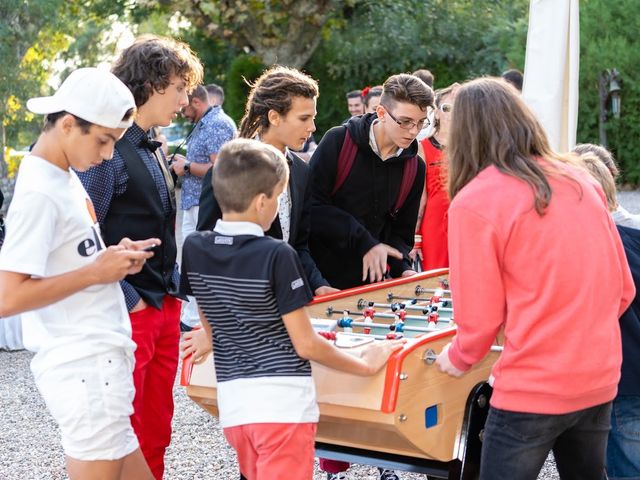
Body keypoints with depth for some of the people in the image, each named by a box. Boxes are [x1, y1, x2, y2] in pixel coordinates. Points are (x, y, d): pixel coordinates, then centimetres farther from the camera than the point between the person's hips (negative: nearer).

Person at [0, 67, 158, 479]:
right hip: (86, 368, -10)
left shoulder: (67, 178, 12)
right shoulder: (38, 192, -16)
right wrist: (96, 272, -18)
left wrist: (114, 258, 3)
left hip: (99, 364, 10)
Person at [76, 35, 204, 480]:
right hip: (128, 311, -9)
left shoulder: (153, 150, 12)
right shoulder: (109, 148, -17)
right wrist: (128, 301, -18)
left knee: (156, 433, 16)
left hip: (165, 307, 9)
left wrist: (172, 290, 14)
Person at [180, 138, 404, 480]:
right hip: (282, 404, -6)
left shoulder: (193, 249, 2)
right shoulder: (277, 256, -15)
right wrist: (366, 365, 2)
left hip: (233, 404, 6)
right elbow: (305, 344, -11)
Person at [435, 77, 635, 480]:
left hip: (533, 389, -6)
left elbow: (480, 316, -9)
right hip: (600, 378, 6)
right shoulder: (581, 179, 4)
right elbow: (623, 288, 8)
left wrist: (459, 359, 11)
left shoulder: (473, 201, -12)